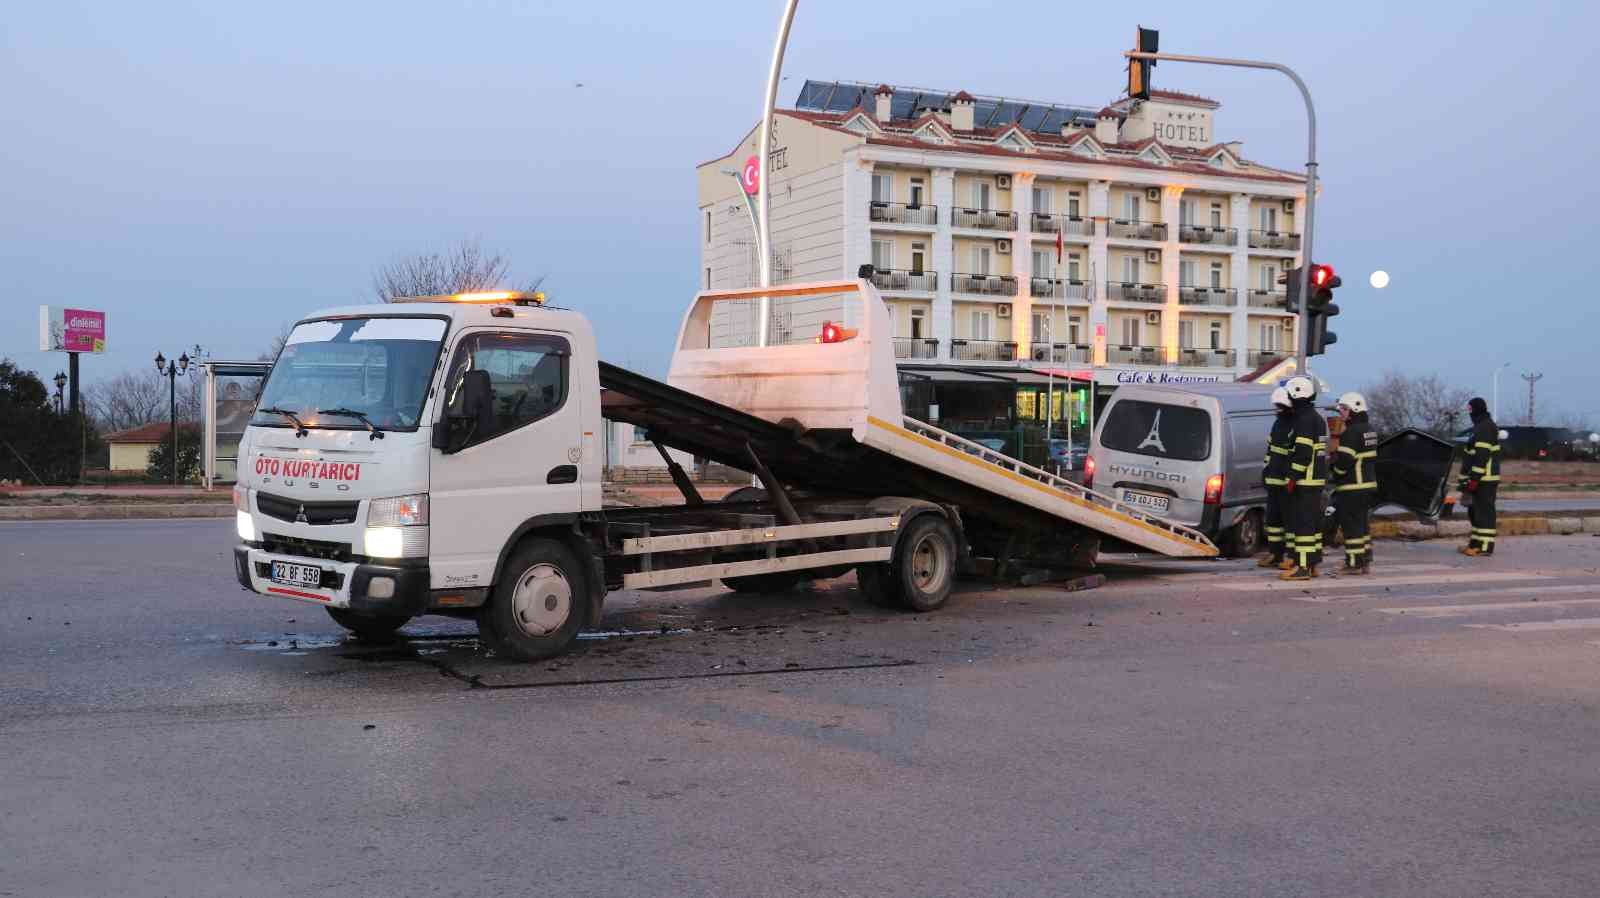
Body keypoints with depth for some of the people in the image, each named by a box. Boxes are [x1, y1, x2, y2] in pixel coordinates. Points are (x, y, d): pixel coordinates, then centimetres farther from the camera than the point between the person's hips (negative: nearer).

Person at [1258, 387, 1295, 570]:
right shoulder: (1279, 422, 17)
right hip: (1274, 480, 9)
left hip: (1288, 482, -9)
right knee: (1273, 518, 13)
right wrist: (1266, 470, 21)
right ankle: (1274, 554, 20)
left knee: (1290, 518, -5)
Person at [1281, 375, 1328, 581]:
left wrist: (1292, 478, -19)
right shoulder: (1317, 418, 18)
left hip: (1305, 480, -11)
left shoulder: (1305, 419, -15)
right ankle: (1313, 564, 20)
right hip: (1317, 479, 11)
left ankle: (1302, 566, -12)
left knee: (1301, 522, -10)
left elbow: (1303, 452, -21)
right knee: (1313, 522, 14)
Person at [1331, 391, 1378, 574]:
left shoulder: (1351, 432, -18)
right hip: (1369, 484, 10)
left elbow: (1344, 461, -22)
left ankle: (1354, 563, -3)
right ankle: (1366, 561, 19)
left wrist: (1333, 463, -1)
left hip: (1352, 487, -10)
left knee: (1351, 525, -5)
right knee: (1363, 523, 16)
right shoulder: (1369, 429, 14)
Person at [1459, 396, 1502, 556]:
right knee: (1475, 511, 16)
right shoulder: (1484, 426, 19)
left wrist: (1474, 479, -23)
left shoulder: (1484, 428, -16)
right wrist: (1472, 478, 26)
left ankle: (1484, 546, -8)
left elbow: (1481, 456, -22)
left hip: (1484, 480, -11)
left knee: (1484, 512, -9)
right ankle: (1476, 543, 23)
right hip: (1483, 479, 11)